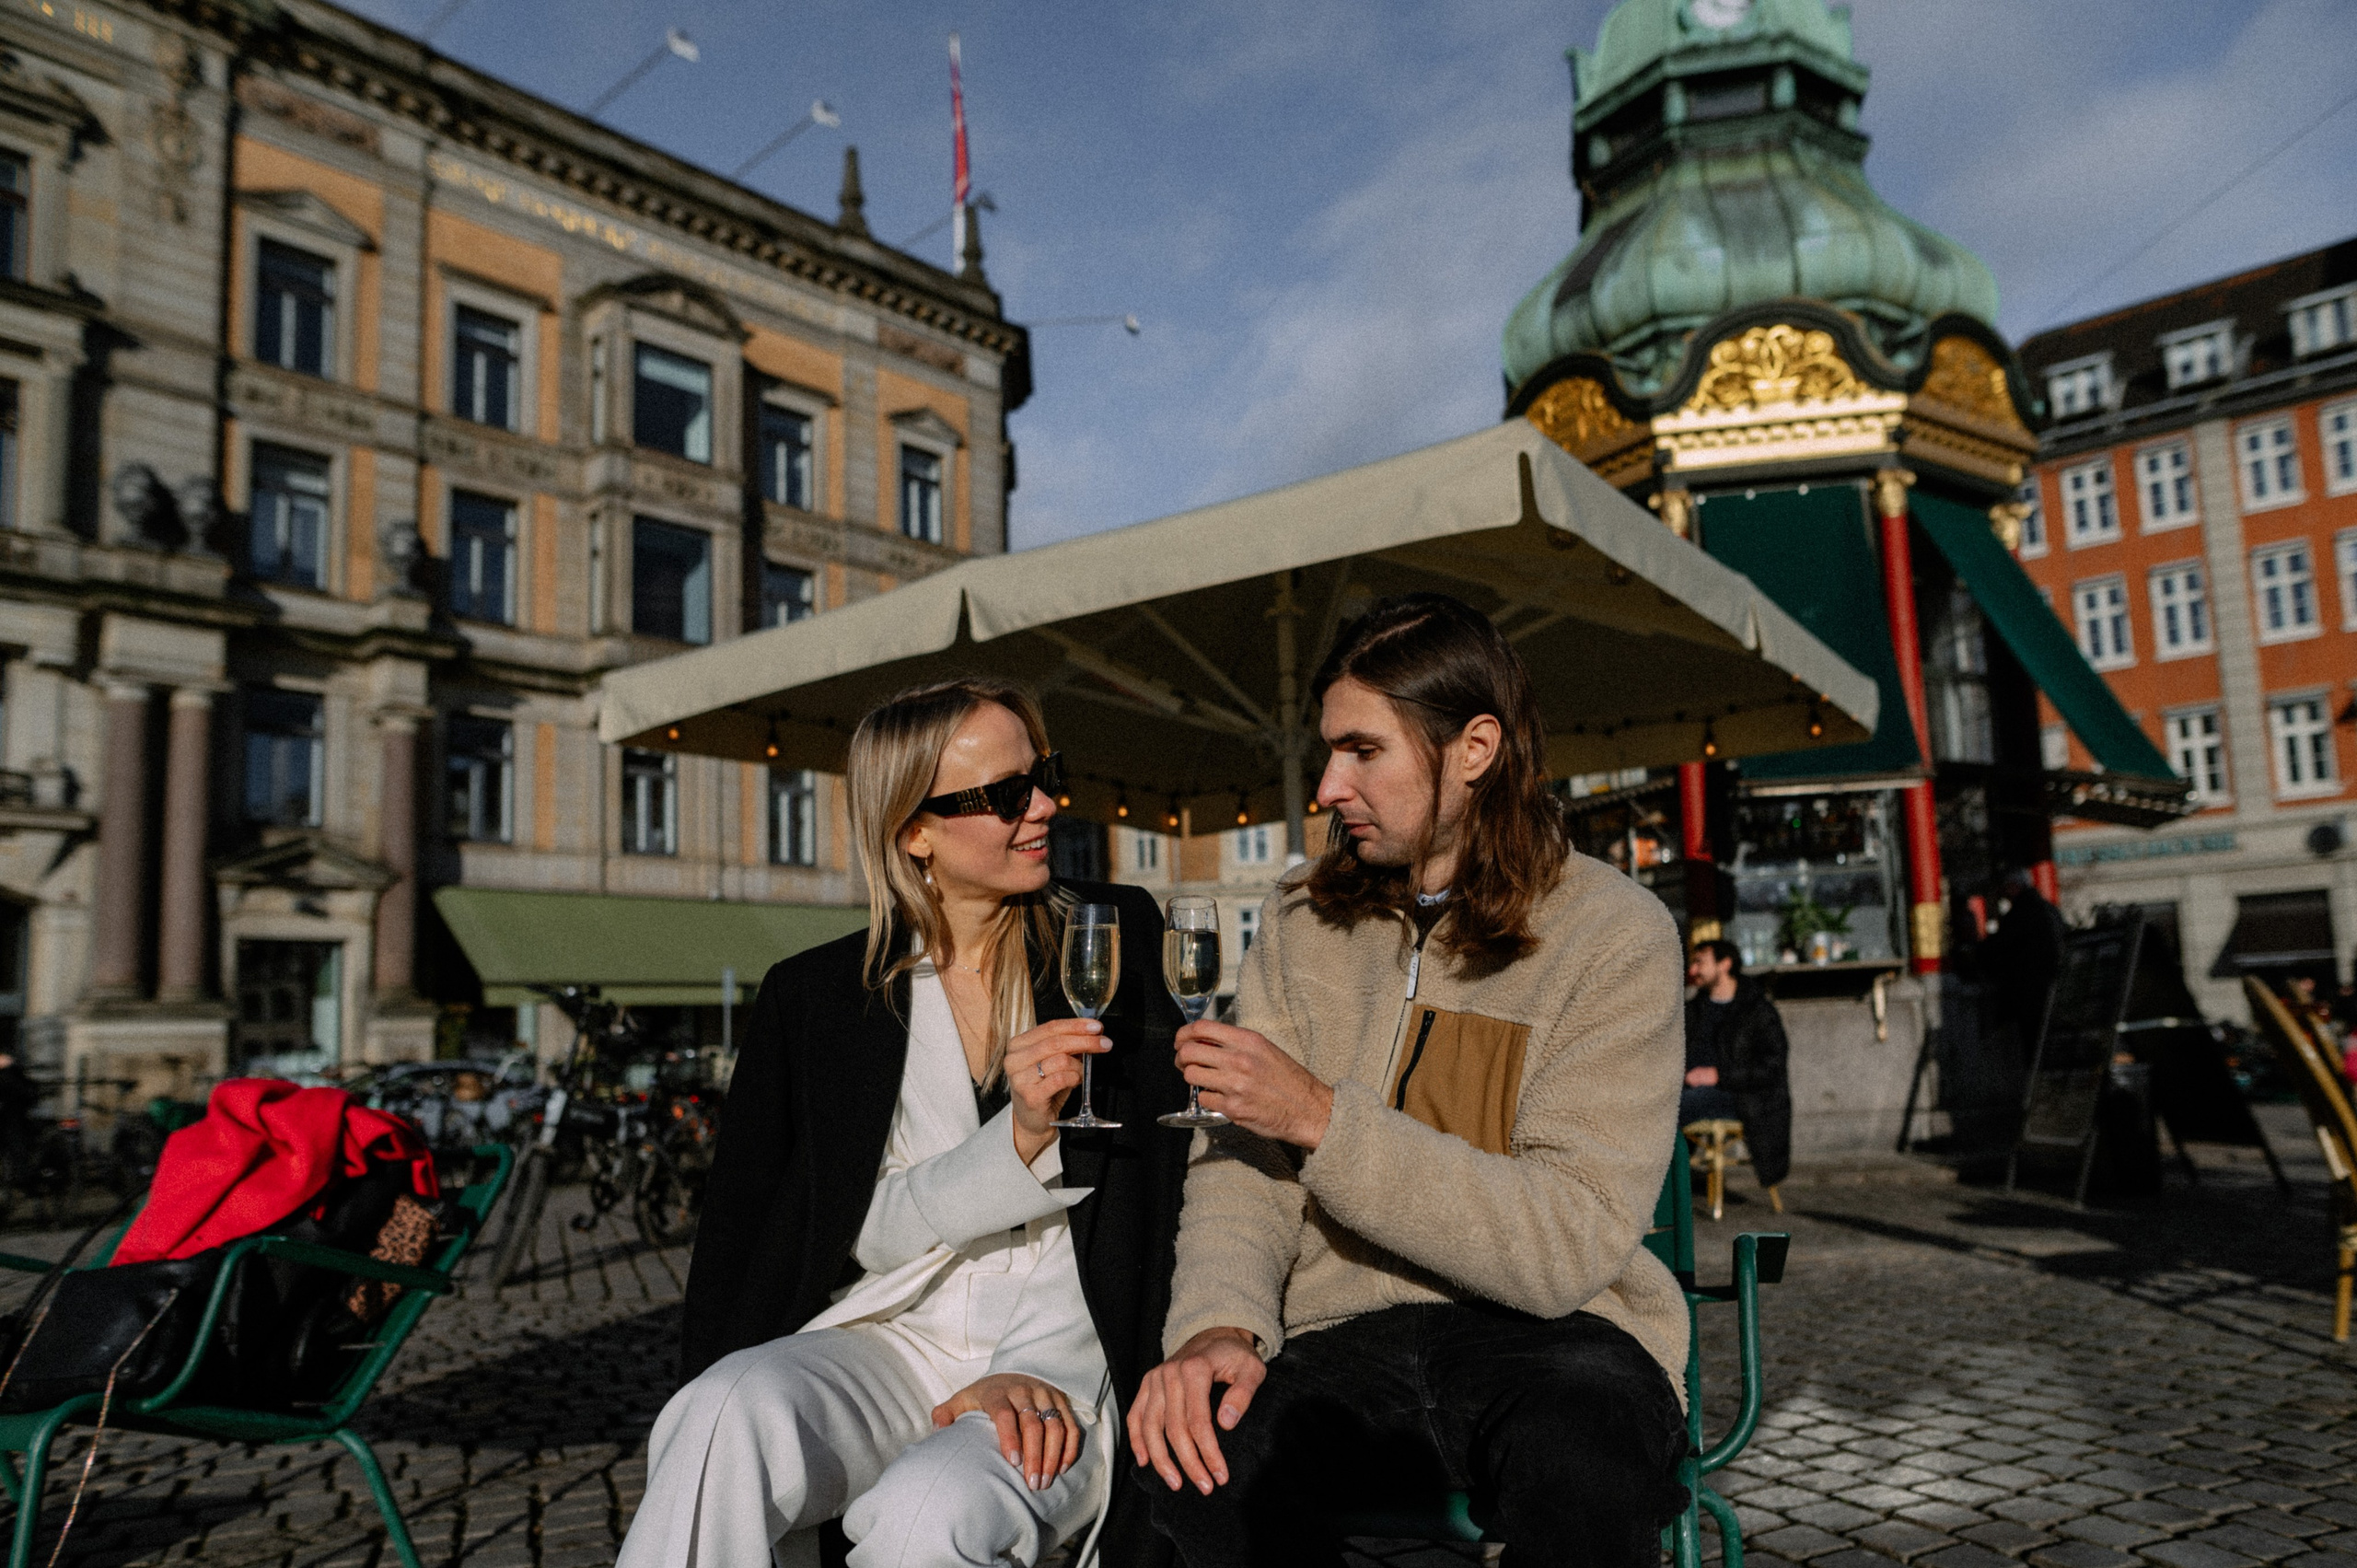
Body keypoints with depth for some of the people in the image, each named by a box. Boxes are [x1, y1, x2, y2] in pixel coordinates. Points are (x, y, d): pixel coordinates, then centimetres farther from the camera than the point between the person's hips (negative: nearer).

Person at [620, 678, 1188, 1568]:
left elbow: (1163, 1169, 3)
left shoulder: (1120, 939, 5)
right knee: (737, 1412, -32)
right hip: (887, 1340, 1)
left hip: (1062, 1360, -1)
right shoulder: (817, 995, 5)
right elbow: (871, 1231, -1)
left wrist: (1039, 1373, -8)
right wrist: (1021, 1136, -19)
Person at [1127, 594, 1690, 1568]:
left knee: (1580, 1465, -37)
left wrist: (1323, 1118, -20)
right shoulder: (1302, 922, 8)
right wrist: (1221, 1322, -18)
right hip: (1344, 1335, 3)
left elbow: (1571, 1241, -16)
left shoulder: (1615, 936, -7)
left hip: (1553, 1334, -3)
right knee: (1186, 1452, -27)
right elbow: (1244, 1163, 2)